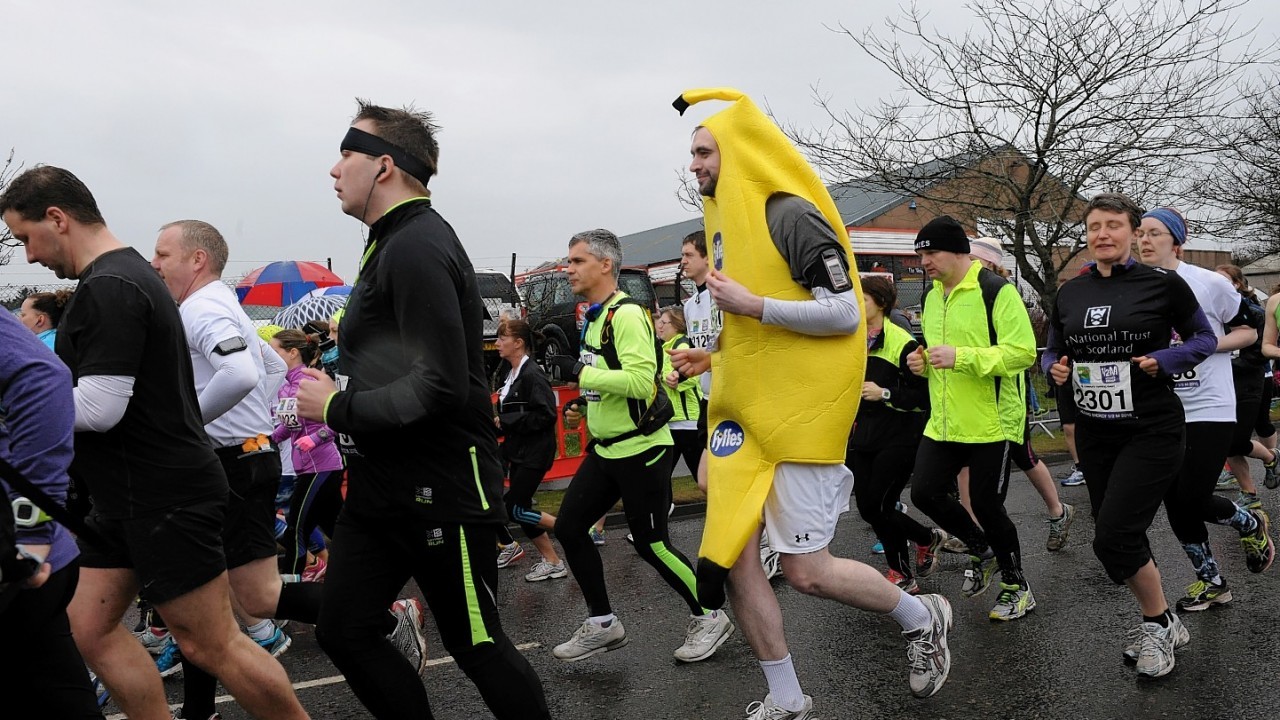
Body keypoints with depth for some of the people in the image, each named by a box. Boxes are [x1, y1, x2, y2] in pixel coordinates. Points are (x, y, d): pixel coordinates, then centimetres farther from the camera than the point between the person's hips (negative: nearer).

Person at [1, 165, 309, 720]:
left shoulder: (109, 288, -18)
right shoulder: (126, 274, 15)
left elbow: (99, 407, -23)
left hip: (165, 499, -10)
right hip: (129, 498, 10)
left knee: (212, 645, -2)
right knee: (88, 629, 13)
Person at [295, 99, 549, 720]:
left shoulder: (416, 246, -18)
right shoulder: (393, 243, 14)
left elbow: (440, 384, -27)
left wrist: (337, 408, -15)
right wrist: (336, 394, 8)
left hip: (442, 490, -10)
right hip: (379, 489, 10)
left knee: (477, 646, 4)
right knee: (343, 633, 13)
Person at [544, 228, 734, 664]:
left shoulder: (627, 314, -17)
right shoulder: (593, 317, 13)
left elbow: (640, 381, -29)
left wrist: (579, 372, -26)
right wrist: (586, 407, 12)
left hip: (640, 449, -9)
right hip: (605, 448, 9)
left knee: (650, 543, -1)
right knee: (568, 528, 7)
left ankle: (709, 618, 20)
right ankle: (602, 625, 20)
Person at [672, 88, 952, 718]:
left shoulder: (792, 215, -11)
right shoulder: (728, 223, 16)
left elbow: (844, 314, -18)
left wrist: (750, 304, -19)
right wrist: (715, 354, 9)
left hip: (798, 413, -8)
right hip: (742, 410, 8)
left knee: (805, 571, -3)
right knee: (731, 554, 3)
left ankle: (922, 619, 26)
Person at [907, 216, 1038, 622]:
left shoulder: (997, 292, -13)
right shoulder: (933, 297, 12)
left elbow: (1023, 352, -20)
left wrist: (960, 357, -27)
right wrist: (924, 363, 3)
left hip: (991, 422, -7)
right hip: (944, 422, 7)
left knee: (985, 504, 0)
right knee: (925, 493, 3)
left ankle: (1017, 586, 24)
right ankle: (981, 549, 30)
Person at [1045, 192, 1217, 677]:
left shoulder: (1163, 284, -6)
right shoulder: (1069, 293, 6)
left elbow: (1204, 338, 3)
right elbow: (1052, 352, 16)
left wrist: (1165, 360, -15)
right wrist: (1056, 370, -6)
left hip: (1151, 432, -5)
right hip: (1094, 432, 5)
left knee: (1113, 535, -13)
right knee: (1121, 537, 13)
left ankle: (1158, 623, 13)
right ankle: (1160, 624, 34)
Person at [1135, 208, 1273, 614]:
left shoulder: (1210, 284, -7)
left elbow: (1248, 331, 2)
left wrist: (1208, 344, -14)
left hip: (1209, 409, -4)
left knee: (1192, 500, -8)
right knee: (1174, 502, 5)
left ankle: (1251, 525, 27)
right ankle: (1211, 581, 26)